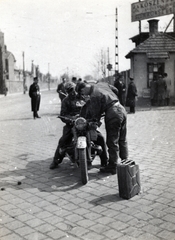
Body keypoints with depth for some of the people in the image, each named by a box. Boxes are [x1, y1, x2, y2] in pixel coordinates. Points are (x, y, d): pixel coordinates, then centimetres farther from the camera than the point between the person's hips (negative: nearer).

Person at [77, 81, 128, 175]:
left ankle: (112, 167, 10)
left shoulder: (93, 96, -12)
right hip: (122, 109, 9)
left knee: (112, 142, 1)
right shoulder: (102, 84, 11)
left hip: (112, 114, -8)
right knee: (122, 140, 17)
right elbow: (115, 90, 27)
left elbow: (95, 113, -8)